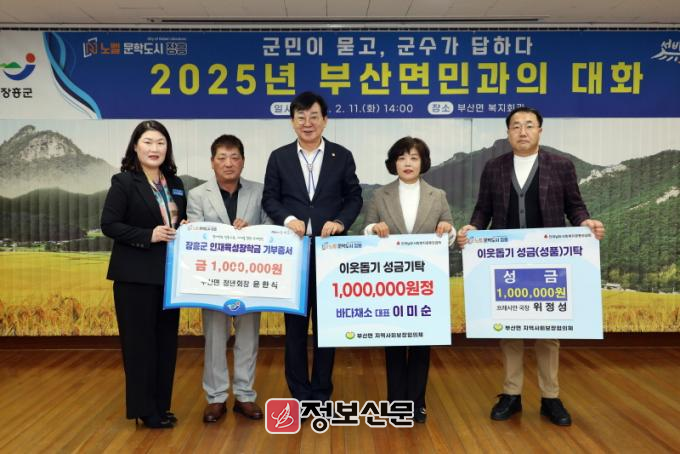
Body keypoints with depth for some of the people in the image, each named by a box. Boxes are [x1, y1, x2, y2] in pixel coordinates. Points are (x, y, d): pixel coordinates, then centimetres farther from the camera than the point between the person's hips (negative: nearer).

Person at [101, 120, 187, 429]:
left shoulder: (175, 184, 12)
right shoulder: (124, 181, -6)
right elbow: (109, 225, -11)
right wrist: (149, 235, -20)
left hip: (169, 273, 6)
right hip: (136, 275, -6)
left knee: (166, 340, 11)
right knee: (140, 340, 2)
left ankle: (161, 405, 24)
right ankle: (144, 409, 15)